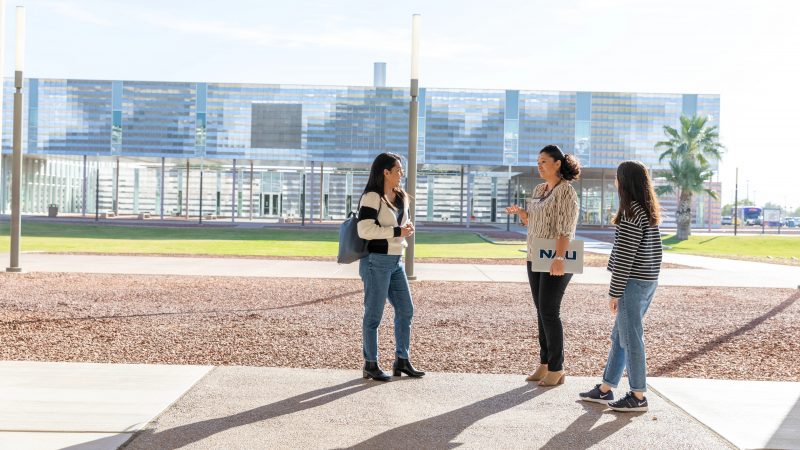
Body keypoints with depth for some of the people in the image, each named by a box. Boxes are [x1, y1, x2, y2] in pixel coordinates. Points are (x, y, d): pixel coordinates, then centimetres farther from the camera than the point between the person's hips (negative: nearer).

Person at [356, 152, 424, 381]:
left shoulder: (400, 197, 14)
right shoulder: (372, 197, -13)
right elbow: (364, 229, -22)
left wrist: (407, 229, 4)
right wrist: (397, 232, -19)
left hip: (395, 261, 9)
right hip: (376, 261, -9)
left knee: (406, 310, 10)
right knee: (374, 314, 0)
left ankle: (402, 361, 21)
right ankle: (370, 365, 10)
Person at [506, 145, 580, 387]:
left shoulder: (566, 191, -11)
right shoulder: (539, 189, 12)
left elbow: (566, 228, -20)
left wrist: (559, 258, -29)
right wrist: (519, 212, 0)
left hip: (556, 260, -8)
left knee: (549, 312, -7)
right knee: (542, 311, 9)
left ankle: (556, 369, 2)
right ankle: (544, 364, 16)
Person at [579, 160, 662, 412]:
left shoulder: (631, 211, -15)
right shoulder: (650, 211, 12)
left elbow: (624, 256, -17)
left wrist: (614, 292, -13)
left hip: (632, 282, -9)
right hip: (648, 281, 9)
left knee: (631, 339, -1)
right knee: (619, 336, 15)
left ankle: (638, 396, 6)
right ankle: (605, 389, 22)